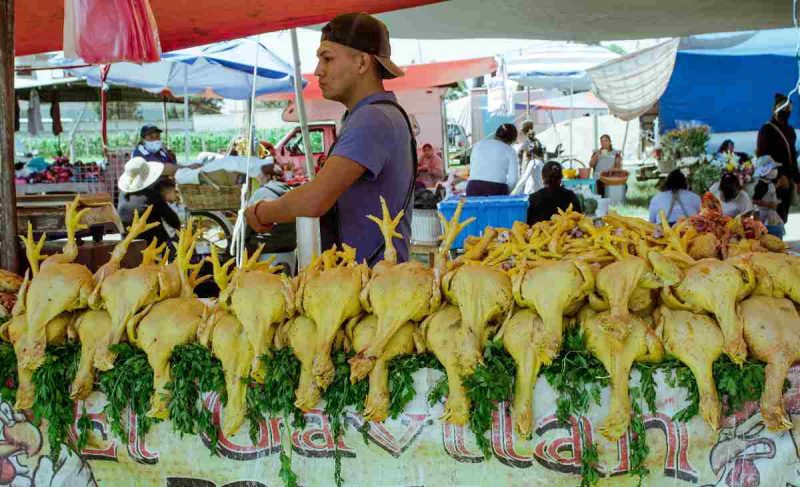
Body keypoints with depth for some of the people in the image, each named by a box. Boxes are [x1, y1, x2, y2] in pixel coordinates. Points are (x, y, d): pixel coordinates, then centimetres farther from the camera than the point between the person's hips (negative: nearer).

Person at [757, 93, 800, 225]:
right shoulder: (767, 129, -6)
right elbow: (763, 157, -12)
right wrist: (779, 176, -18)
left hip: (788, 180, 7)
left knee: (783, 217, 8)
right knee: (777, 217, -13)